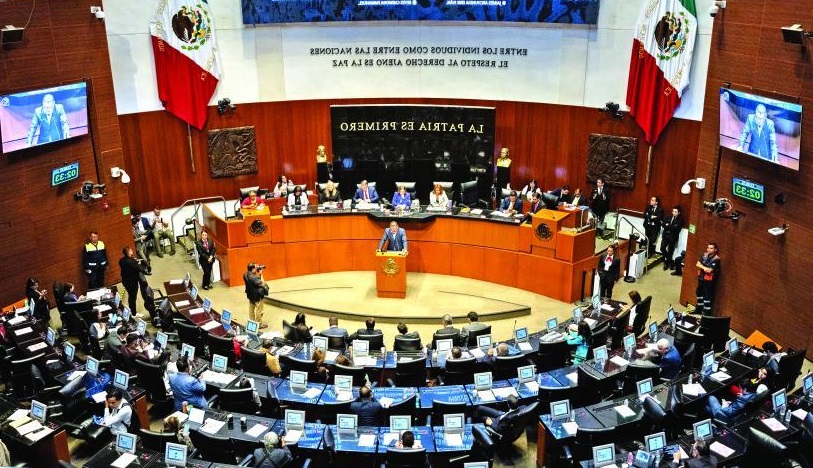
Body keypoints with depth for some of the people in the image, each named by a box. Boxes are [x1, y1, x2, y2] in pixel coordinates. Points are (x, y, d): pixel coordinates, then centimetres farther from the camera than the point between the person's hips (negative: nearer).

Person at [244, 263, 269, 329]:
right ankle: (259, 324, 17)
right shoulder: (253, 277, -32)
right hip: (257, 296, -9)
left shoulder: (246, 275, -5)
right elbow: (261, 284, -27)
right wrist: (261, 274, -21)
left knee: (251, 308, 22)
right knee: (259, 310, 6)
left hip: (250, 295, 9)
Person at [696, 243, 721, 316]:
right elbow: (697, 264, -4)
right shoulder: (704, 255, 3)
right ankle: (699, 308, 34)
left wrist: (701, 266, -9)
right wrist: (704, 268, -20)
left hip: (709, 280, -7)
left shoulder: (716, 259, -18)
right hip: (701, 278, 7)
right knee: (699, 293, 18)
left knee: (707, 296, -4)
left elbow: (709, 270, -23)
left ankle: (707, 312, 2)